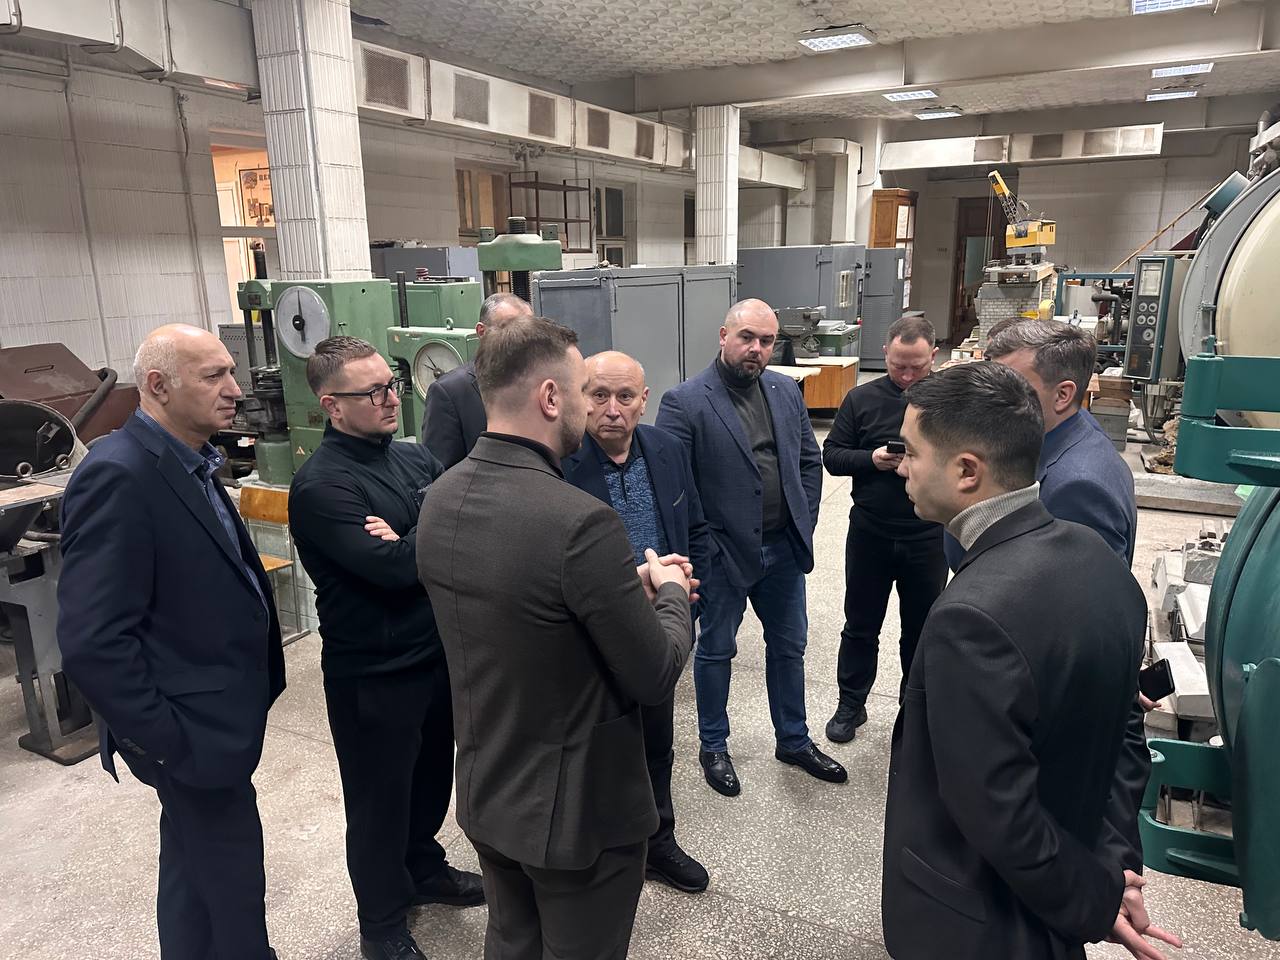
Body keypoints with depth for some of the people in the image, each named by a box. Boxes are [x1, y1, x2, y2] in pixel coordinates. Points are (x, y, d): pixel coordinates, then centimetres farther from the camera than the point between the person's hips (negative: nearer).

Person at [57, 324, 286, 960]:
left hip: (219, 712, 9)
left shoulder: (187, 464, 6)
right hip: (193, 729, -9)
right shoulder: (118, 476, -23)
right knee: (232, 889, 9)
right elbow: (93, 641, -26)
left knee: (194, 874, 26)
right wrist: (164, 740, -20)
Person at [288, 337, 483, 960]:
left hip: (439, 655, 7)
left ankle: (424, 870, 50)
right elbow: (391, 568, -29)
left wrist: (410, 541, -20)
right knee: (380, 801, 14)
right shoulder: (320, 486, -20)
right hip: (373, 674, -6)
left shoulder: (416, 458, 3)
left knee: (433, 778, 24)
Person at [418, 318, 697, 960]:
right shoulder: (580, 521, -30)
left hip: (484, 793, 7)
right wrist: (670, 592, -2)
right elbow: (656, 678, -20)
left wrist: (628, 583, 6)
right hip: (576, 809, -6)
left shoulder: (439, 499, -6)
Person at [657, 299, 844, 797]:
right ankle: (713, 748, 33)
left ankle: (794, 740, 39)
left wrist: (805, 522, 6)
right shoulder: (684, 402, -15)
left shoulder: (787, 391, 4)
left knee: (789, 645, 19)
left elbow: (810, 460, 13)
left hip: (783, 549, 6)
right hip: (724, 552, -5)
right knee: (716, 651, 13)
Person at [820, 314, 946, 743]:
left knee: (921, 631, 16)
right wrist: (871, 459, -19)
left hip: (928, 536, -1)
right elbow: (832, 456, 0)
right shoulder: (862, 398, -3)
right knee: (860, 626, 15)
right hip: (869, 533, 1)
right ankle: (851, 704, 33)